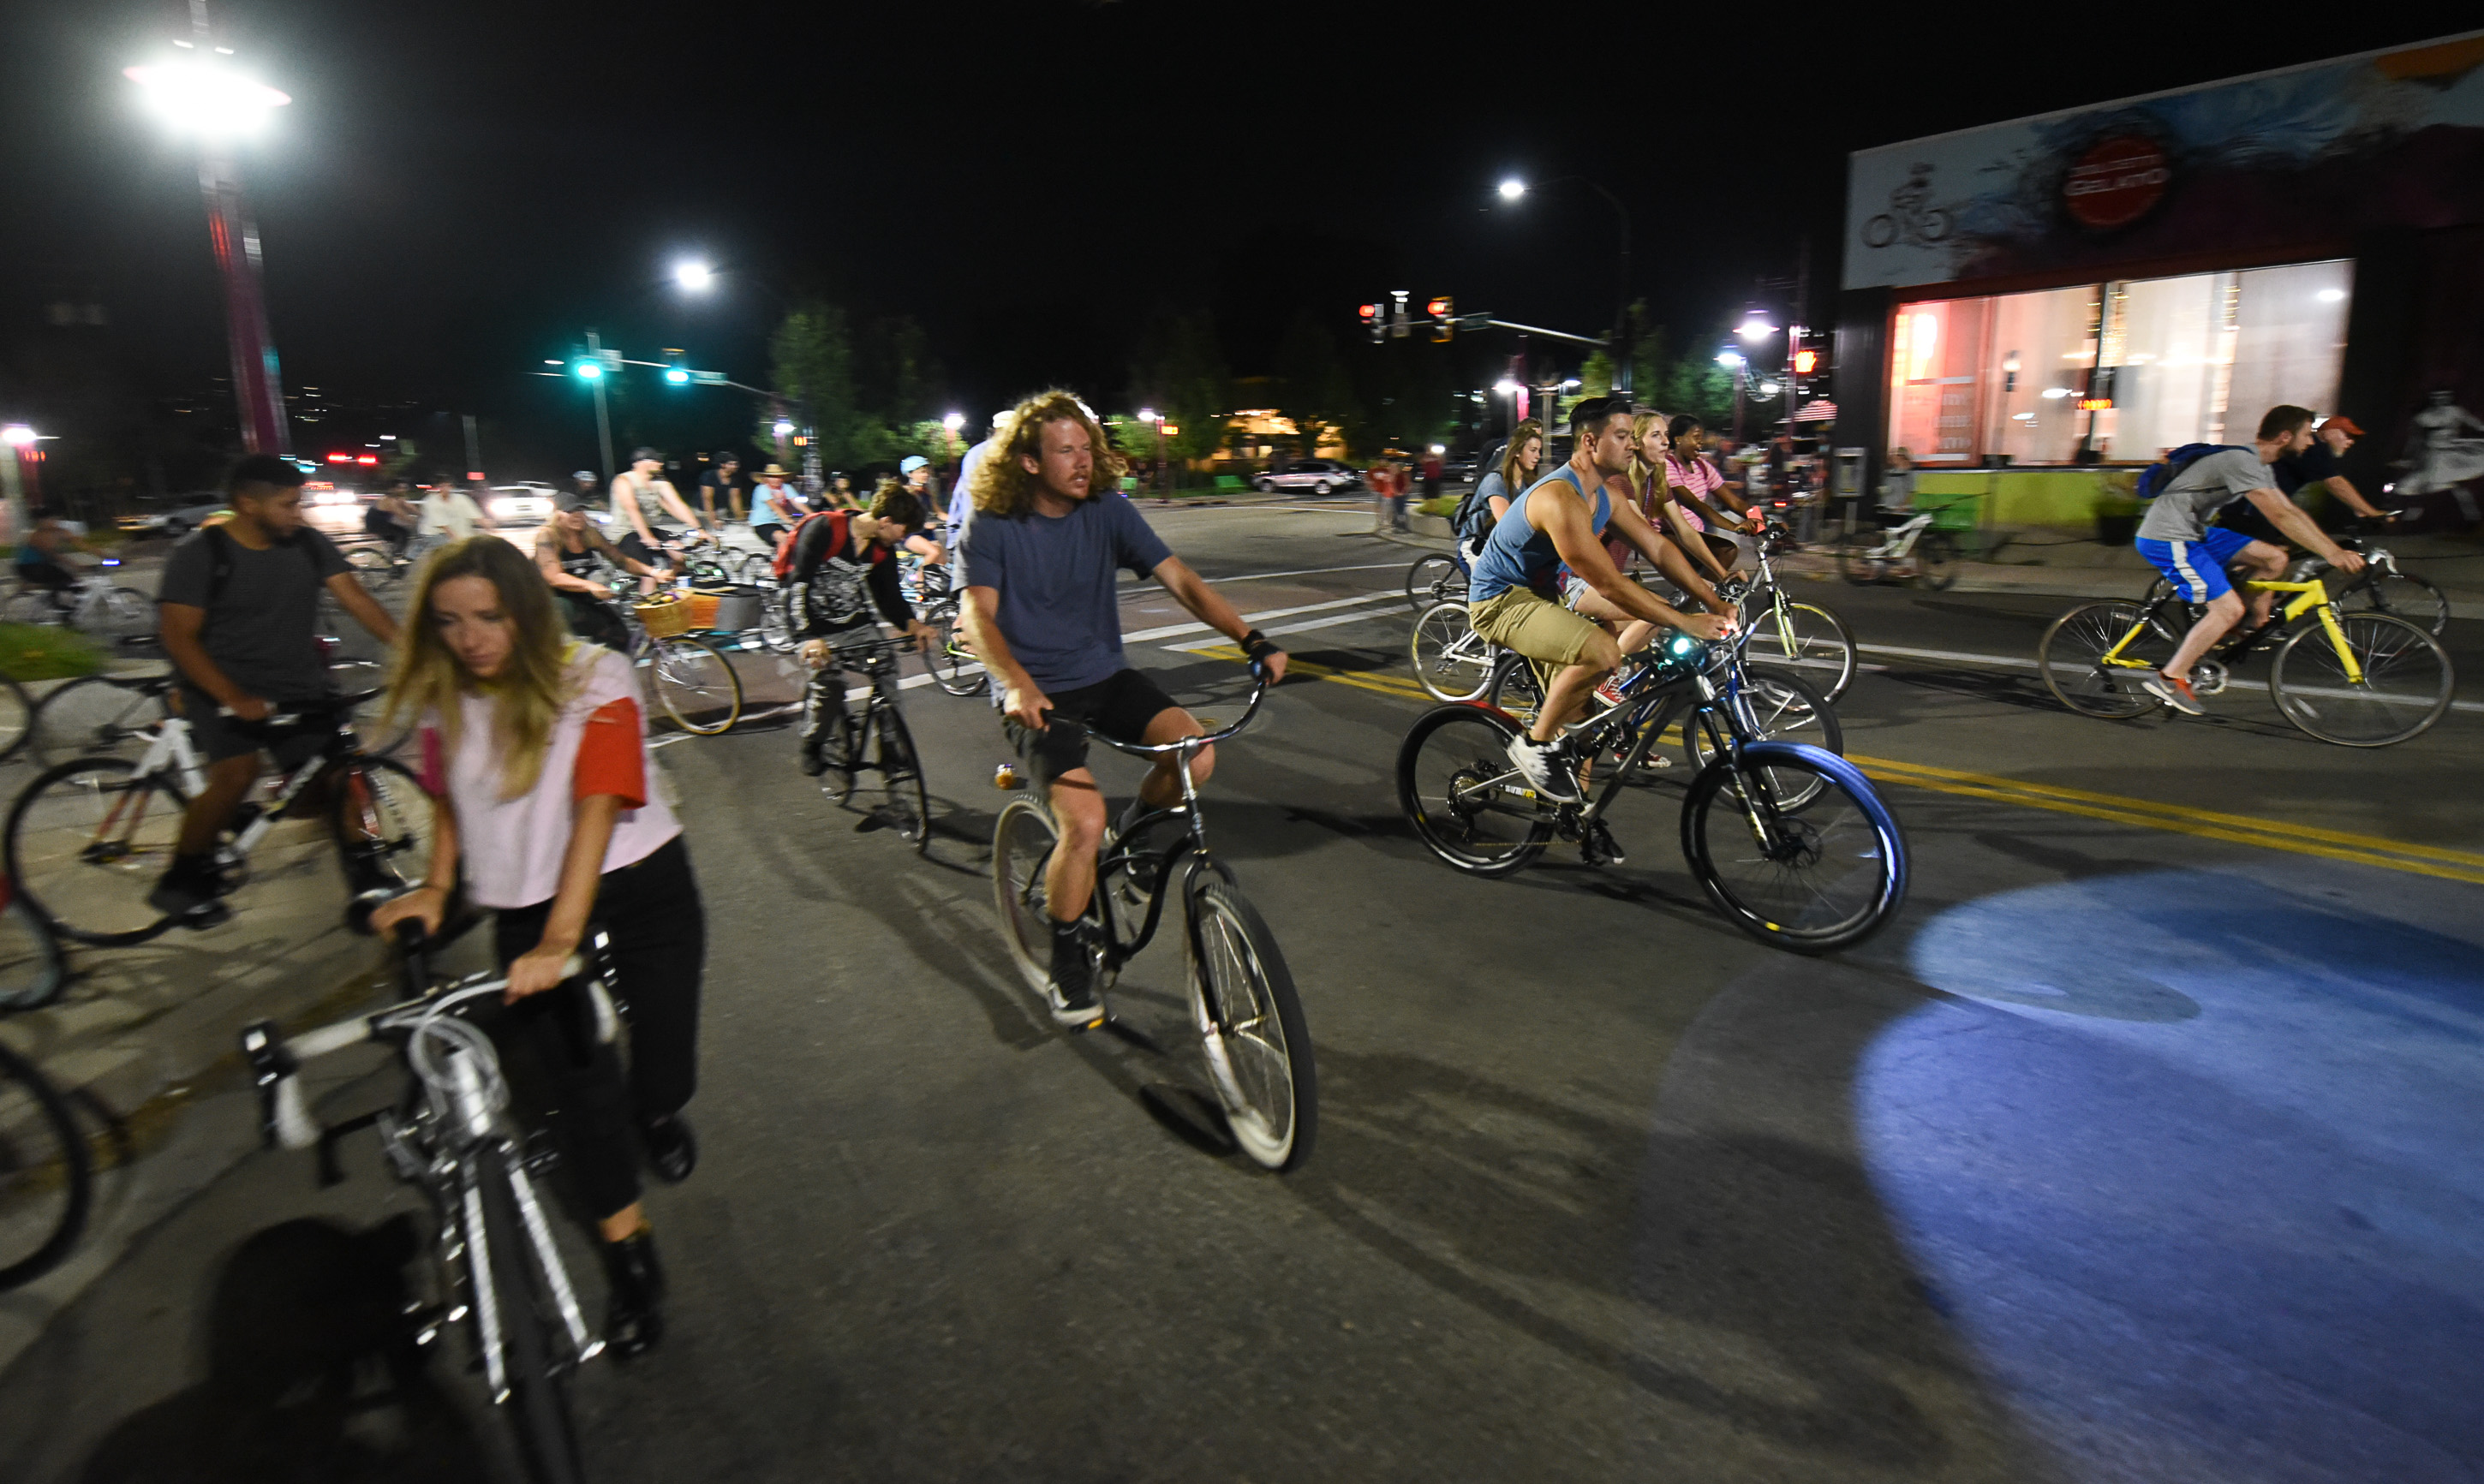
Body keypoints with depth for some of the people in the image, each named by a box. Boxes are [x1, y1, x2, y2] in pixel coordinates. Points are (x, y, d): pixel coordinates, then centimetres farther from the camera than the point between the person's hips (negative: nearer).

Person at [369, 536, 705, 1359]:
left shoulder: (595, 679, -16)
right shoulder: (445, 702, 0)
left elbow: (597, 810, -25)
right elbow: (452, 805, 14)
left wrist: (559, 940, -33)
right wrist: (434, 889, -3)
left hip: (639, 893, -3)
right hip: (525, 913, 3)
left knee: (662, 1083, -2)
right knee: (578, 1083, -2)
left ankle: (656, 1111, 38)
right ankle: (629, 1252, 18)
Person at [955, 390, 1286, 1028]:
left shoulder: (1107, 511, -1)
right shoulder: (992, 527, -8)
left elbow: (1180, 579, -8)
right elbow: (977, 615, -21)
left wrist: (1251, 638, -21)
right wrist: (1017, 684, -41)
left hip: (1105, 676, 4)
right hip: (1037, 695, -4)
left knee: (1195, 752, -21)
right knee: (1084, 821, -23)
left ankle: (1128, 842, 11)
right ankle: (1066, 964, 2)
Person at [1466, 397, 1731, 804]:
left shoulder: (1605, 495, 4)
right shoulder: (1560, 499, -27)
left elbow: (1657, 548, 5)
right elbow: (1609, 585, -29)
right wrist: (1686, 623, -25)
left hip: (1542, 590, 10)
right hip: (1500, 601, -10)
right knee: (1603, 653, -30)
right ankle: (1536, 744, -9)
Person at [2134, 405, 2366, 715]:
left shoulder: (2260, 466, 15)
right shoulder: (2242, 461, -18)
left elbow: (2291, 511, 18)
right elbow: (2280, 517, -24)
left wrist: (2337, 548, 12)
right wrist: (2331, 554, -25)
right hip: (2167, 539, -10)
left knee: (2274, 557, 8)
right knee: (2229, 608, -13)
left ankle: (2257, 628, 16)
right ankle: (2169, 679, -8)